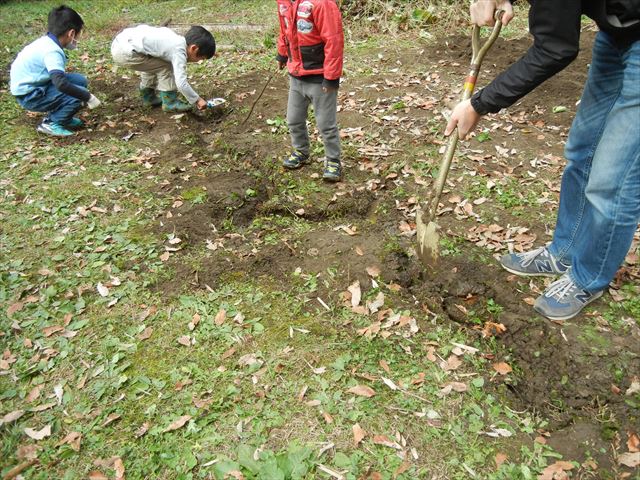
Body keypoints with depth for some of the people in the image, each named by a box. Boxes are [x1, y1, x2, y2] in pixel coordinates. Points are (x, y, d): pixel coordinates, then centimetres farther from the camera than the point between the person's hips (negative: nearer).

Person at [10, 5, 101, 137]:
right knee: (80, 93, -18)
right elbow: (61, 84, -36)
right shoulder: (52, 51, -24)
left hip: (34, 86, 9)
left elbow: (57, 77, 17)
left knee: (80, 81, 6)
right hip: (30, 95, -9)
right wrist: (88, 97, -28)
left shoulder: (46, 42, 5)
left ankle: (56, 115, 12)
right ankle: (51, 124, -7)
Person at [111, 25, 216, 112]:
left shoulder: (177, 39, 13)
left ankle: (148, 97, 38)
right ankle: (170, 102, 8)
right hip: (125, 52, -9)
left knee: (152, 65, 28)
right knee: (165, 68, -3)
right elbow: (181, 83, -19)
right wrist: (197, 100, -9)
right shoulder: (179, 52, -13)